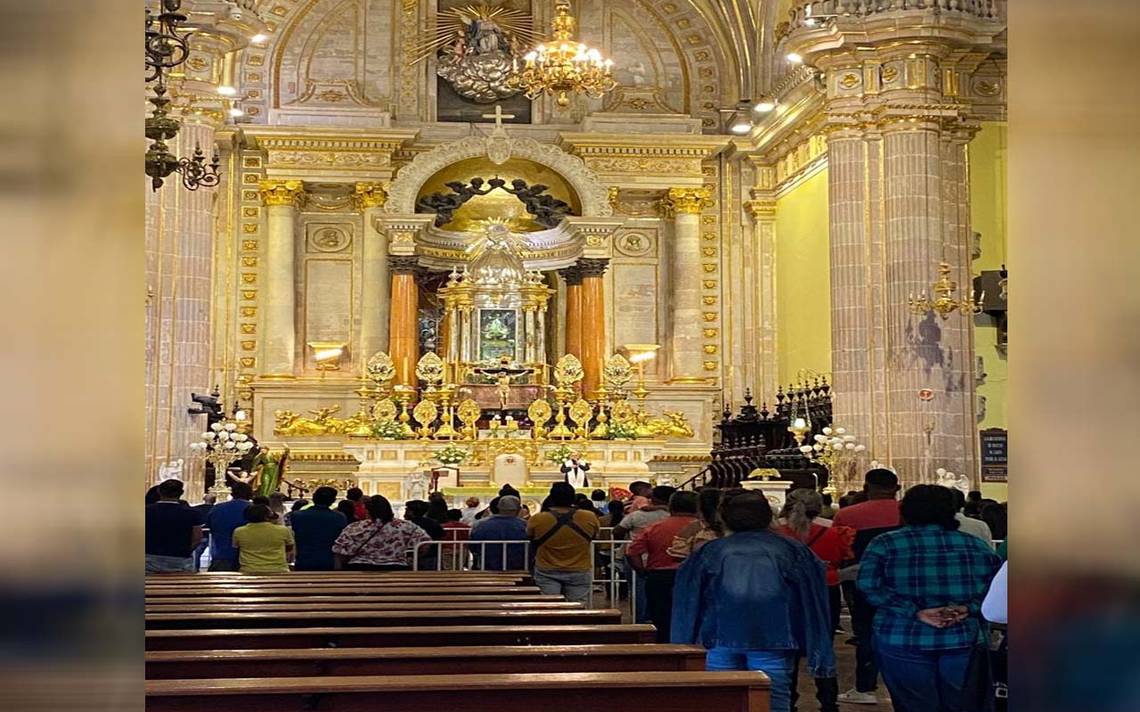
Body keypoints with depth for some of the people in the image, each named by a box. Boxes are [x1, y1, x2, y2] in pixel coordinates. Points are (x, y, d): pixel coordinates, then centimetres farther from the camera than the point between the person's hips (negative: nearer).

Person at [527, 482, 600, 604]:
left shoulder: (537, 520, -11)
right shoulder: (589, 519, -9)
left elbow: (529, 536, 7)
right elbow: (595, 535, 10)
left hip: (547, 573, -1)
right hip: (579, 572, 1)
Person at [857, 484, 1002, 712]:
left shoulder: (885, 544, 0)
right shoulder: (976, 545, 8)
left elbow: (869, 585, -11)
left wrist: (914, 611, -14)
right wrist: (969, 608, -7)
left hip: (902, 641, -2)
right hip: (965, 641, 2)